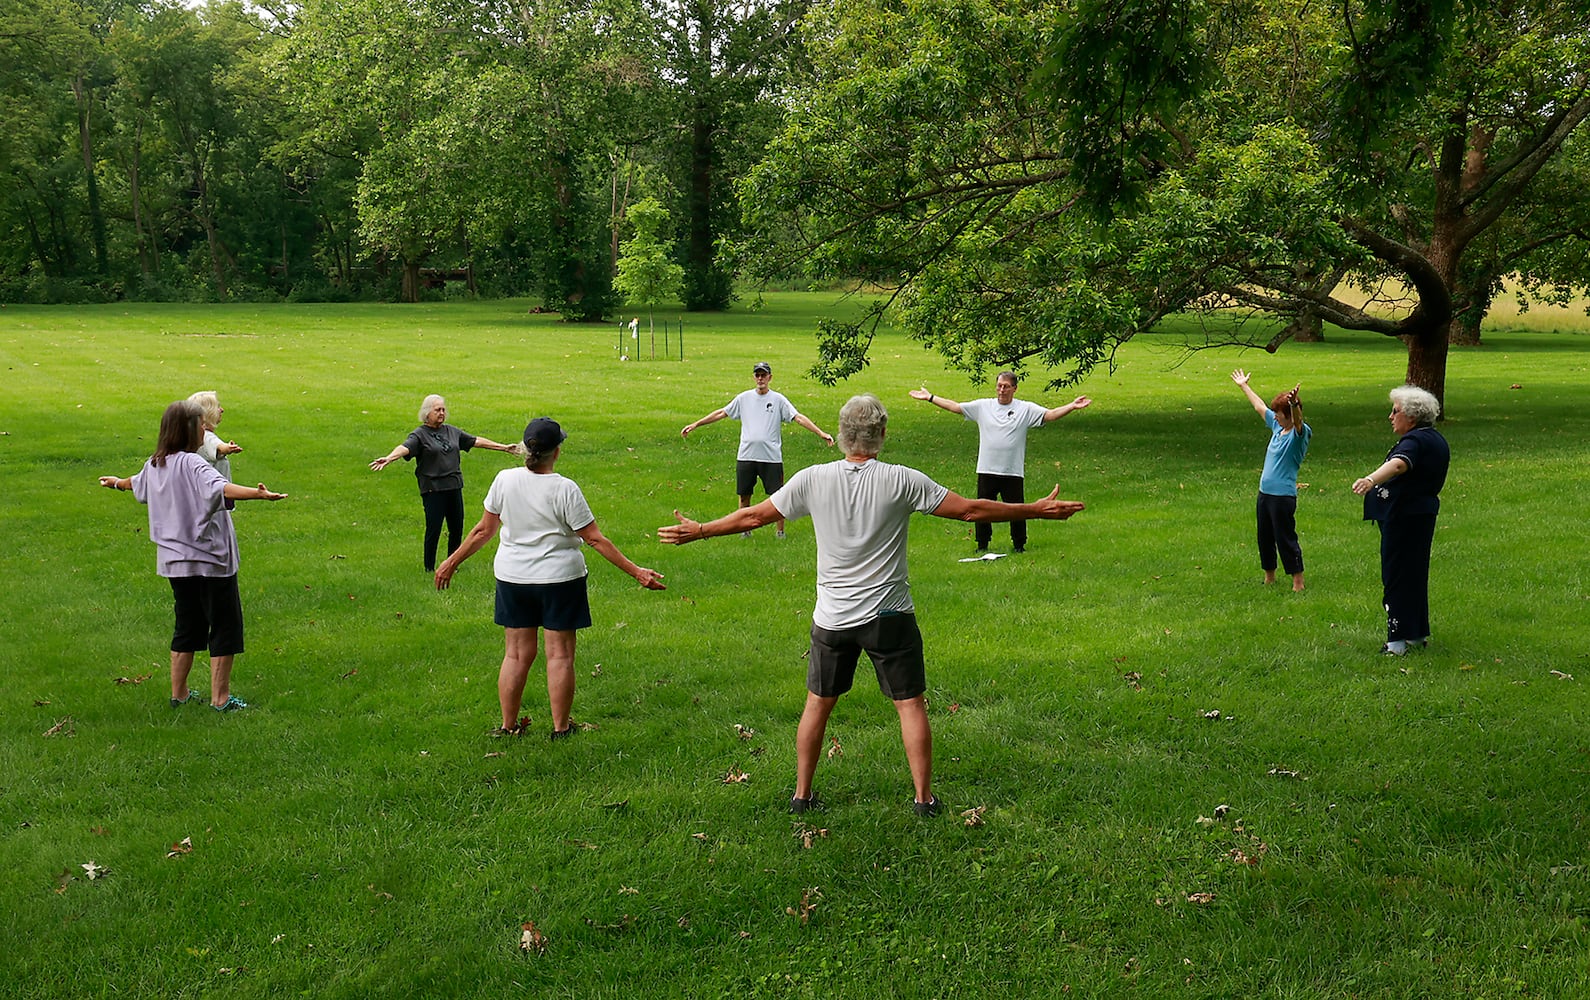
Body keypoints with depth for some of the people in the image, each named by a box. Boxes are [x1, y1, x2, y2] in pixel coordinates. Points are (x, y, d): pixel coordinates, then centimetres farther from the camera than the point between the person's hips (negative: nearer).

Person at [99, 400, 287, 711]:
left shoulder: (154, 465, 8)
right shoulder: (192, 464, -18)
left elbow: (137, 484, 31)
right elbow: (220, 488, -38)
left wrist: (117, 483, 55)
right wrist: (258, 494, -53)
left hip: (175, 560, 8)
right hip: (210, 560, -8)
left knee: (188, 626, 19)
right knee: (225, 626, 2)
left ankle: (179, 693, 24)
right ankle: (220, 698, 4)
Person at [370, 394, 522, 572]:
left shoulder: (452, 431, 13)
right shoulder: (419, 434, -5)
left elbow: (476, 441, 20)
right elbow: (405, 448, -22)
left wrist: (503, 447, 23)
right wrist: (388, 458, -43)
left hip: (454, 486, 6)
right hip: (432, 488, -6)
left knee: (457, 528, 10)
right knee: (434, 529, -4)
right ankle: (430, 568, 10)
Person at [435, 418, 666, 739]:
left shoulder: (505, 480, -5)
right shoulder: (565, 489, -15)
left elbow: (484, 530, 2)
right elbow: (595, 539, -12)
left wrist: (452, 562, 17)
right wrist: (636, 571, -6)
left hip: (512, 577, 4)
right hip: (559, 579, -4)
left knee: (516, 653, 12)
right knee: (560, 655, 6)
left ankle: (508, 726, 20)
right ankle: (560, 728, 12)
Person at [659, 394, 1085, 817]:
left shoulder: (813, 479, -4)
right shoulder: (902, 481, -9)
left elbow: (754, 516, 4)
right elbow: (970, 510, -5)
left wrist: (698, 531, 19)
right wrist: (1037, 510, 4)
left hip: (831, 618, 2)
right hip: (889, 616, -2)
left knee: (818, 704, 15)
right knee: (910, 704, 8)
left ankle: (802, 794, 21)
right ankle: (924, 798, 12)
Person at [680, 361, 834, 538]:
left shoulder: (778, 399, 1)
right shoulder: (744, 398, 8)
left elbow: (799, 418, -5)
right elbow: (721, 413, 13)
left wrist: (822, 433, -15)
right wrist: (695, 425, 12)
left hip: (771, 457, -2)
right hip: (746, 456, 2)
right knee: (744, 495, 8)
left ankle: (780, 530, 13)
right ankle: (746, 529, 22)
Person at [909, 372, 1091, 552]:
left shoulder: (1026, 409, -2)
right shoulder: (982, 406, 4)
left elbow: (1050, 415, -10)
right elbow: (955, 407, 7)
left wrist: (1072, 406, -24)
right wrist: (930, 397, 4)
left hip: (1013, 472, -2)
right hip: (986, 470, 2)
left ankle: (1019, 545, 23)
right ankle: (982, 545, 26)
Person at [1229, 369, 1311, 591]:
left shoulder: (1300, 433, -12)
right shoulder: (1277, 427, 11)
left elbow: (1298, 421, -36)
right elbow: (1260, 407, 25)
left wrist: (1294, 404, -56)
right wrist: (1244, 386, 36)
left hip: (1283, 495, -9)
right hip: (1264, 492, 9)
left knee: (1286, 539, -5)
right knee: (1265, 537, 17)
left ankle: (1298, 581, 3)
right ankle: (1269, 576, 30)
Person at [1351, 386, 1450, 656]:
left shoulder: (1415, 441, -20)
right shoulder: (1437, 440, 13)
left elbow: (1399, 464, -42)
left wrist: (1371, 479, -59)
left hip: (1403, 517, -10)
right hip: (1424, 511, 10)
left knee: (1396, 576, -7)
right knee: (1416, 574, 17)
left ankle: (1397, 639, -8)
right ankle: (1418, 633, 24)